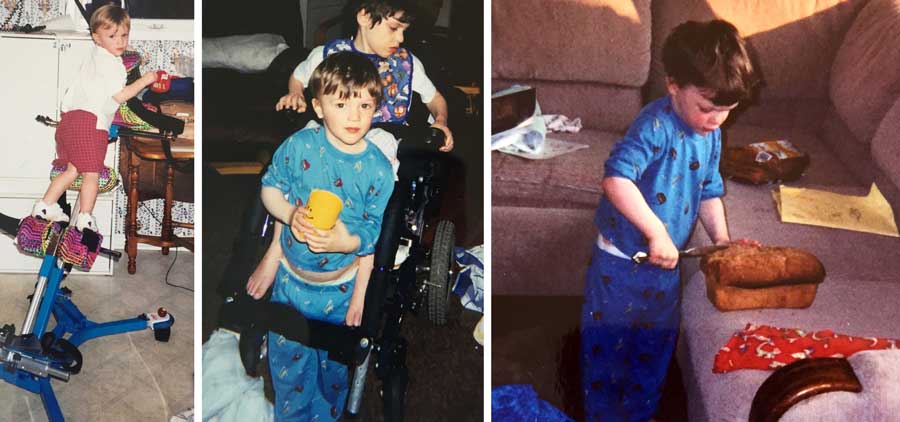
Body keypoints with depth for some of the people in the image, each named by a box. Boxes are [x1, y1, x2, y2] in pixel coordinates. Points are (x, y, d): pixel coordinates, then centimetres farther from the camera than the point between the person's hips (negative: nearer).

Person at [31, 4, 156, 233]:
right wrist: (144, 81, -6)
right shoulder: (109, 63, -9)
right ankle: (85, 217, -2)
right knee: (91, 173, -2)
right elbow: (119, 96, -11)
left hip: (70, 118, 9)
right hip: (89, 120, -9)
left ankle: (46, 205, 19)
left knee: (72, 170, 18)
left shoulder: (94, 55, 20)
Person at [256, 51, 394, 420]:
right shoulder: (299, 146, -16)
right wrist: (291, 215, -22)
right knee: (287, 362, 17)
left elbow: (374, 234, -10)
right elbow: (270, 187, -4)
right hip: (291, 279, 1)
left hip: (340, 289, 0)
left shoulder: (378, 169, -17)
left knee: (334, 367, 20)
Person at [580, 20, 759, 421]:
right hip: (622, 260, -7)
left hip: (665, 262, 7)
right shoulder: (655, 126, -25)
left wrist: (721, 239, 2)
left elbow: (709, 191, 13)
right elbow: (616, 180, -36)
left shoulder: (712, 135, 1)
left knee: (655, 343, 21)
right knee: (608, 344, 9)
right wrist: (656, 233, -35)